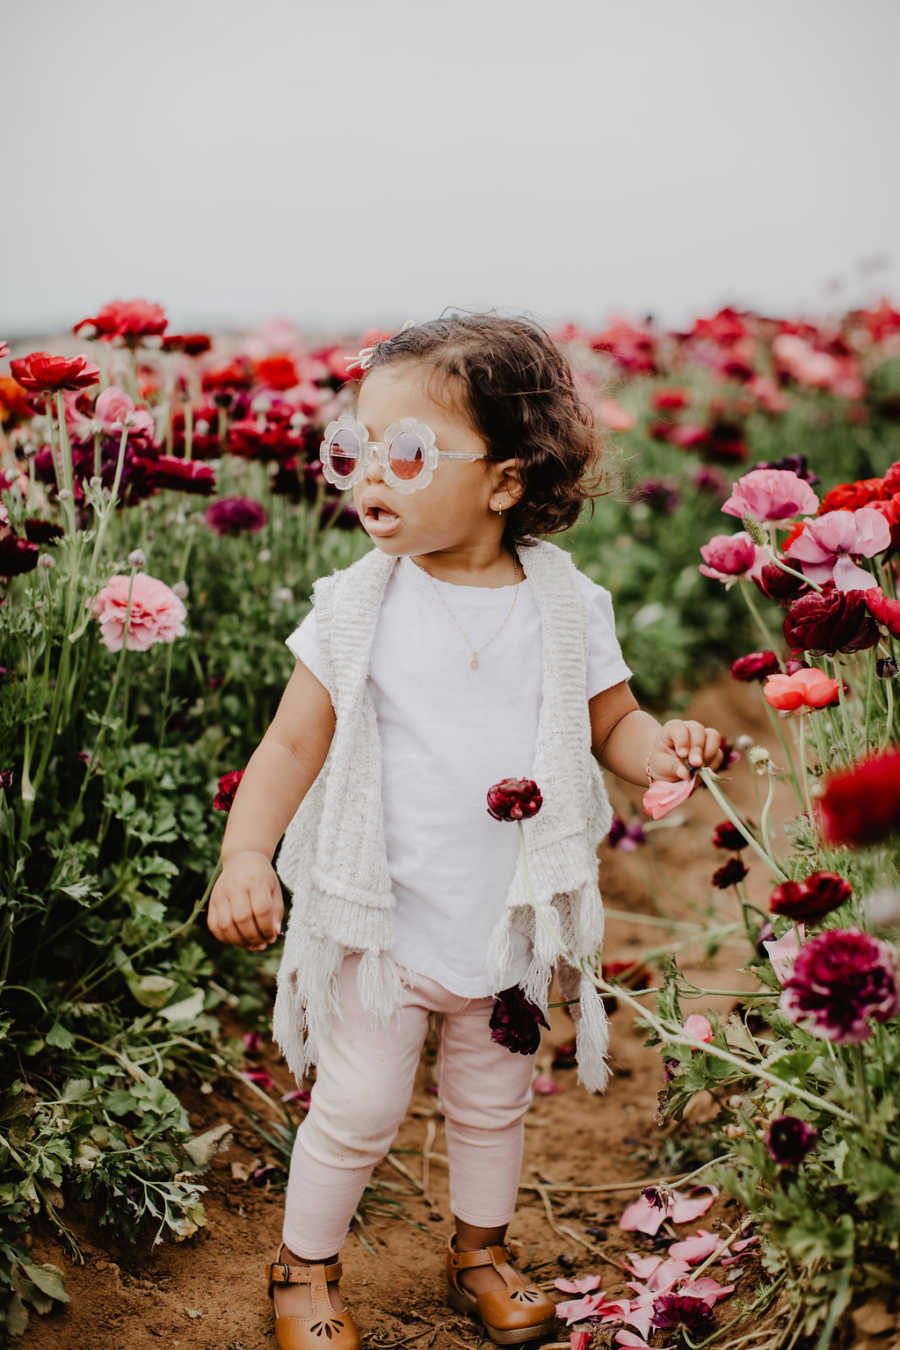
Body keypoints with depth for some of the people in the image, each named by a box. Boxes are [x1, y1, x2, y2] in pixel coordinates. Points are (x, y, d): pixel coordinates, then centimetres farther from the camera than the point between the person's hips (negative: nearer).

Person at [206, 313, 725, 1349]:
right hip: (383, 919, -1)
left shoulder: (566, 607, -7)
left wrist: (664, 747, -20)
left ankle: (480, 1249, 45)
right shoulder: (355, 608, -10)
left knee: (492, 1105, 20)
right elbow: (293, 742, -7)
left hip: (512, 923, 2)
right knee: (356, 1109, 8)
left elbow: (613, 725, 2)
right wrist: (246, 851, -20)